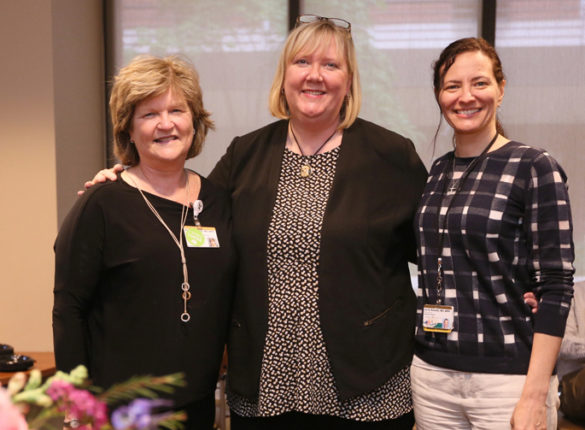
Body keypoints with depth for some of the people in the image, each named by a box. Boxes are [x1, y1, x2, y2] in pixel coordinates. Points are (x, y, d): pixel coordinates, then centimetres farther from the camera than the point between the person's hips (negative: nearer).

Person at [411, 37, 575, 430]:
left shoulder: (534, 168, -7)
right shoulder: (438, 172, 8)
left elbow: (555, 286, -11)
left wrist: (535, 396, -16)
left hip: (507, 379, -5)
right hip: (432, 374, 5)